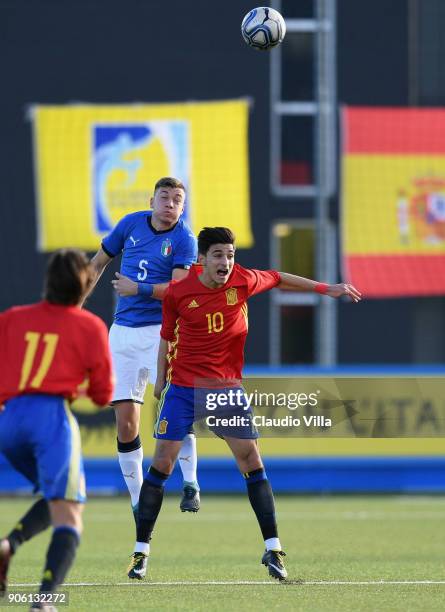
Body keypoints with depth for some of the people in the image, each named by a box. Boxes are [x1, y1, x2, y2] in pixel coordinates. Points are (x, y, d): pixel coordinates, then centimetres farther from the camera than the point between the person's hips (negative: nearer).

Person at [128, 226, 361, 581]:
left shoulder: (244, 281, -7)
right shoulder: (178, 293, -9)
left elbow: (278, 280, 13)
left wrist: (325, 289, 17)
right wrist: (161, 378, 8)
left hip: (227, 387, 1)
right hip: (183, 388, -1)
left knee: (252, 462, -5)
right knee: (162, 462, -5)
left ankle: (273, 549, 1)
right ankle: (141, 551, 4)